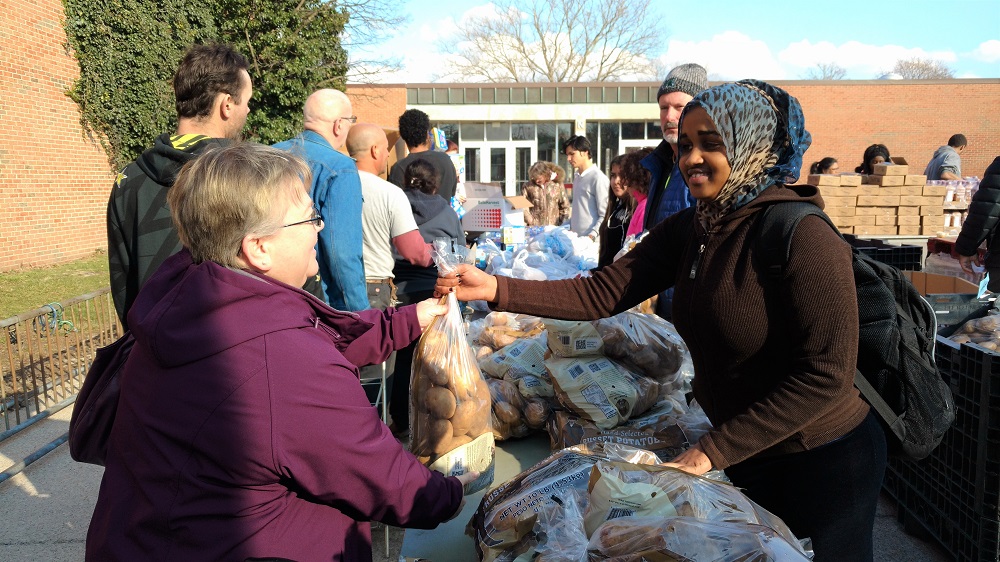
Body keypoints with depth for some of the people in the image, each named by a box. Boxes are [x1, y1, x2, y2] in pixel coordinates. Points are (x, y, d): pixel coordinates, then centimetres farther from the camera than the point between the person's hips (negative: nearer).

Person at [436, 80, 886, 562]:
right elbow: (602, 294, -9)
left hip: (826, 462, -6)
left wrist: (714, 449, -25)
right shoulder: (686, 231, -4)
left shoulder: (805, 238, -25)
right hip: (747, 456, 6)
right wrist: (496, 289, -20)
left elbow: (826, 375, -27)